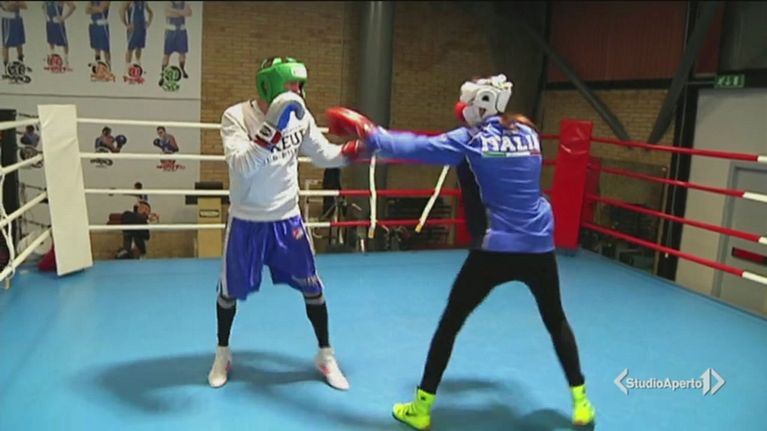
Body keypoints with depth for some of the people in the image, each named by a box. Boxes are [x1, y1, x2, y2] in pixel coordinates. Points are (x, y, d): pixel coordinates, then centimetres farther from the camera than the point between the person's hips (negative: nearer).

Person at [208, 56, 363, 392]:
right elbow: (241, 167, -29)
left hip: (287, 219, 3)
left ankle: (325, 355, 25)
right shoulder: (236, 116, -15)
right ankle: (223, 354, 36)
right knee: (229, 290, 11)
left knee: (312, 287, 5)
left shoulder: (299, 117, -4)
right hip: (247, 221, -2)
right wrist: (273, 127, -36)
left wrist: (359, 148, -9)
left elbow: (324, 155, 6)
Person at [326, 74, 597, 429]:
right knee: (555, 321, 25)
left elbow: (417, 147, -9)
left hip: (497, 248, -4)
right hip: (539, 247, 4)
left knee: (450, 322, 9)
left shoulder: (472, 139, -4)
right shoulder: (528, 133, 9)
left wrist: (369, 135, 0)